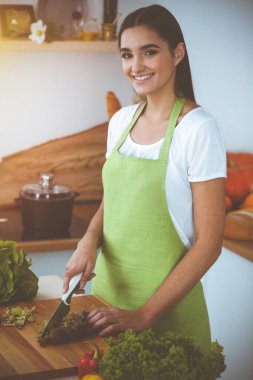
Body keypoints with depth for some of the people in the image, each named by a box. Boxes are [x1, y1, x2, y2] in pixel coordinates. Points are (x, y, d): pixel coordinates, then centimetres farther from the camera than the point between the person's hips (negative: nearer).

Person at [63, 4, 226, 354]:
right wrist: (90, 239, -7)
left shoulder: (199, 129, -16)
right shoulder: (121, 121, 3)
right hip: (108, 287, 6)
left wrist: (145, 315, -20)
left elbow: (209, 243, -16)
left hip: (167, 305, -6)